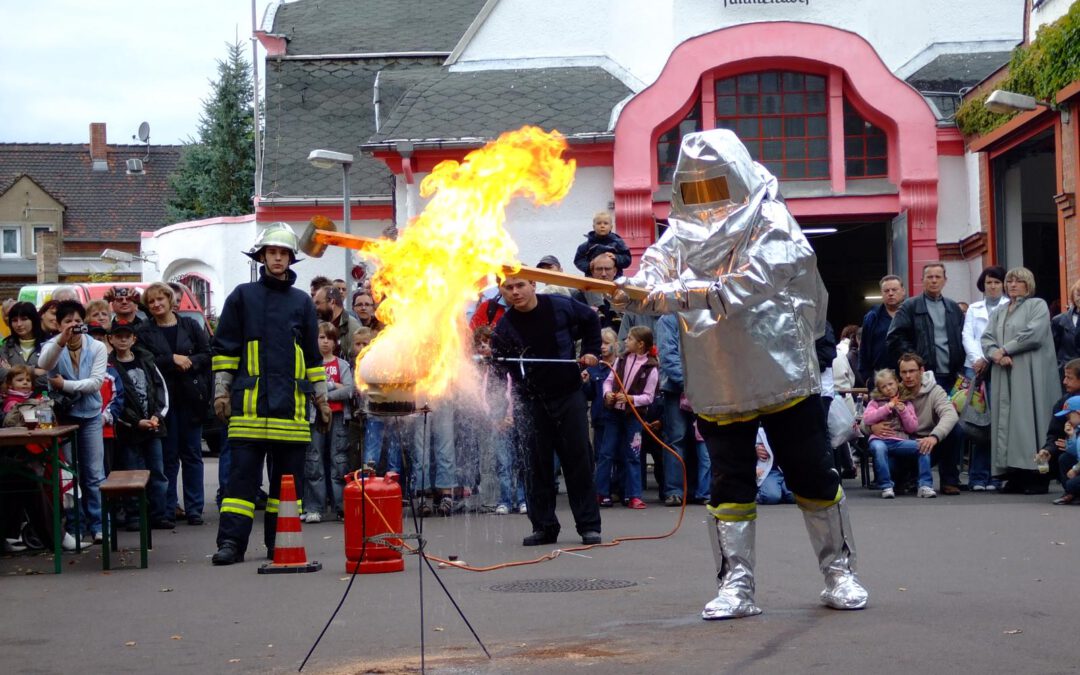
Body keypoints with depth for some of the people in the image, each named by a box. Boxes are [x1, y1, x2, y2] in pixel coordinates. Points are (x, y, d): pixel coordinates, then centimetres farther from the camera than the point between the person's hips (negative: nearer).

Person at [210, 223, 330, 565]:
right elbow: (224, 348, 8)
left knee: (289, 476, 3)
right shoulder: (242, 296, 8)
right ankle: (231, 542, -6)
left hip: (291, 404, 3)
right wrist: (221, 391, 1)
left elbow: (313, 356, 19)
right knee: (243, 473, -6)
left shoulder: (302, 302, 15)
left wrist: (321, 398, 16)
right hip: (250, 401, -3)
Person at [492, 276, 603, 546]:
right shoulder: (505, 326, -8)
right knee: (537, 464, 0)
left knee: (578, 460, 1)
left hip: (568, 394, 0)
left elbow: (590, 320, 12)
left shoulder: (560, 306, -8)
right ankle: (543, 526, 7)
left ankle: (589, 525, 6)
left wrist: (591, 352, 5)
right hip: (531, 400, 0)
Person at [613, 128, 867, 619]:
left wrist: (678, 295, -36)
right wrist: (631, 292, -33)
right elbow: (654, 274, -8)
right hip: (717, 388, 3)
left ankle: (839, 573, 20)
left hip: (781, 374, -3)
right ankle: (736, 586, 10)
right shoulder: (682, 234, 7)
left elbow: (748, 284, -25)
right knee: (729, 484, 4)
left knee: (813, 476, 6)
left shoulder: (770, 225, -9)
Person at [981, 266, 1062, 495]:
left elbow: (1034, 334, -10)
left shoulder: (1037, 305, 4)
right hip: (1004, 374, 6)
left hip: (1029, 375, -6)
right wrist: (996, 354, -9)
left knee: (1029, 420, -11)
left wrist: (1005, 350, -9)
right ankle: (1016, 476, 1)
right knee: (1007, 420, -1)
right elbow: (987, 339, 12)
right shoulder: (999, 312, 22)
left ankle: (1039, 478, -11)